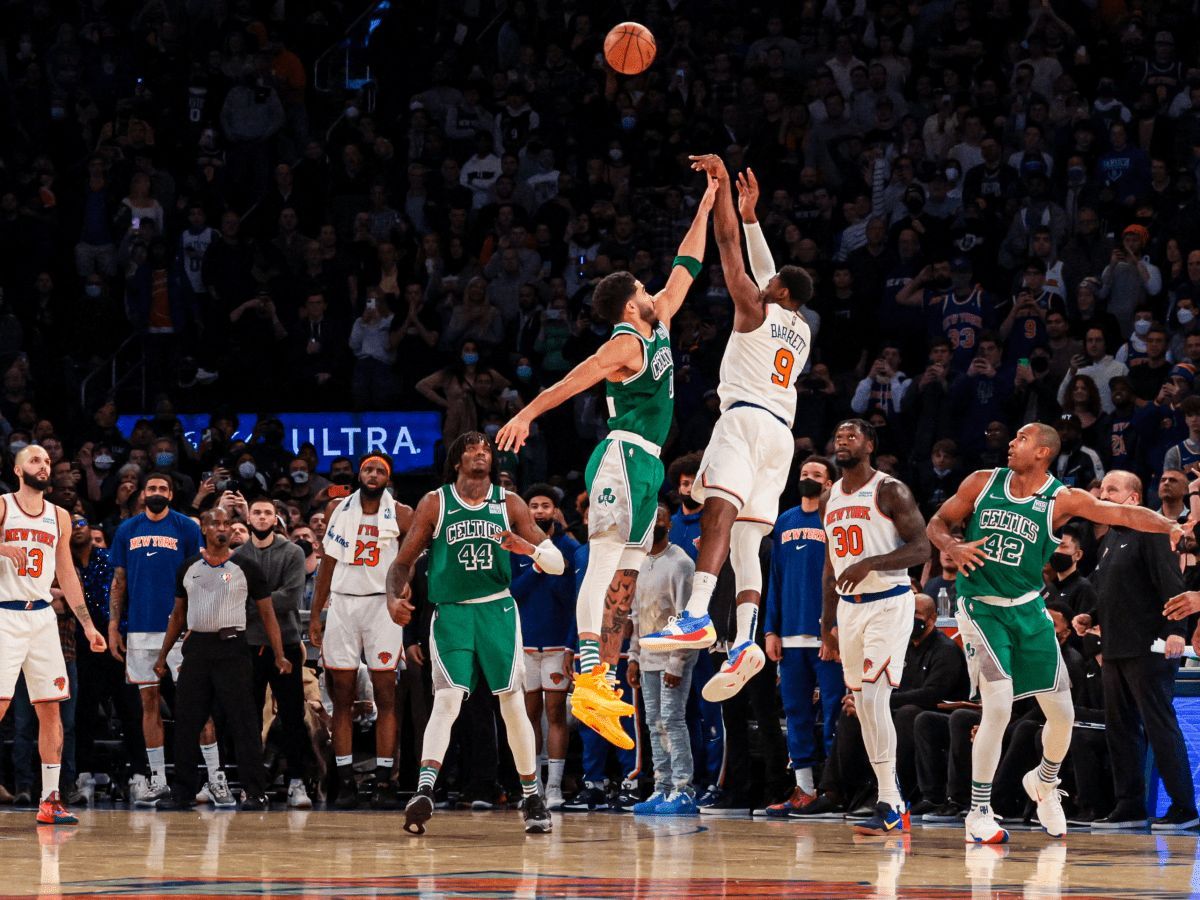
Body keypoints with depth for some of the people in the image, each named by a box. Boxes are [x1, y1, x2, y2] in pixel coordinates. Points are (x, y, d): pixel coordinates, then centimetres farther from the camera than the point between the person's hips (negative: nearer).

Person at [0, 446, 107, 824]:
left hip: (42, 618, 5)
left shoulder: (59, 517, 15)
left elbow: (66, 575, 19)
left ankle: (50, 799, 5)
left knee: (51, 708, 2)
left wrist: (88, 625, 15)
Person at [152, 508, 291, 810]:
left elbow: (266, 613, 1)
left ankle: (255, 793, -3)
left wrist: (279, 656, -7)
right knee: (186, 723, 4)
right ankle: (183, 793, 12)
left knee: (243, 723, -6)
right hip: (197, 647, 4)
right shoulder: (189, 567, 11)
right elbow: (178, 614, 19)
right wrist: (163, 654, 16)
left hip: (232, 648, -4)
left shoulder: (245, 567, 0)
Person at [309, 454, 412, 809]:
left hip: (382, 605, -2)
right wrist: (316, 614, 9)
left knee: (386, 697, -3)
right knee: (342, 697, 1)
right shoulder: (337, 509, 8)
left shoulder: (401, 516, 2)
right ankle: (345, 782, 3)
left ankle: (384, 782, -2)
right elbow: (328, 563, 13)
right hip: (342, 604, 2)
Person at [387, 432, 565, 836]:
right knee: (446, 699, -19)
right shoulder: (435, 504, 3)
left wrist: (527, 547, -18)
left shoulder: (509, 504, 4)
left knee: (513, 703, 0)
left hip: (497, 610, 2)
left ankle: (532, 797, 13)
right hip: (450, 613, -1)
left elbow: (558, 563, 2)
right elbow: (403, 561, 5)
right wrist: (394, 597, -15)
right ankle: (424, 790, -30)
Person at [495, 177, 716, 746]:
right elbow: (572, 381, -19)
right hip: (624, 456, -10)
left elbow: (684, 271, 26)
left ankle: (603, 682, 1)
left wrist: (706, 207, 27)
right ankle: (588, 682, -26)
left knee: (625, 578, 4)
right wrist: (526, 415, -31)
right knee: (604, 564, -17)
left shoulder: (657, 327, 18)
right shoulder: (625, 345, -8)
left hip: (645, 466, 10)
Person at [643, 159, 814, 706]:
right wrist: (750, 214, 43)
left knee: (719, 509, -24)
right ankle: (745, 643, -15)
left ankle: (697, 617, -44)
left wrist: (721, 184, 8)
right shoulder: (802, 332, 26)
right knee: (746, 538, 3)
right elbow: (768, 270, 40)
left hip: (747, 417, -8)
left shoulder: (756, 309, 6)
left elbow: (729, 245, 3)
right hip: (781, 432, 8)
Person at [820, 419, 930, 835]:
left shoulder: (890, 491, -8)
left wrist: (869, 563, -26)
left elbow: (921, 548, -15)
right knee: (863, 706, 7)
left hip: (889, 603, -8)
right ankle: (894, 803, 14)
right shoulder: (831, 498, 14)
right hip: (850, 607, 8)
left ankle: (889, 805, -17)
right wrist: (827, 625, 18)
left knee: (873, 698, -18)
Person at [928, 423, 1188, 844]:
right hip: (981, 608, -2)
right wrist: (951, 546, -14)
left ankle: (1045, 782, 38)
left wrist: (1170, 526, -32)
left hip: (1028, 610, 2)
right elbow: (938, 523, 8)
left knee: (1062, 714, 6)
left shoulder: (1062, 500, -6)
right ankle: (978, 814, -10)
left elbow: (1125, 513, -15)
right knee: (999, 708, -19)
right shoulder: (983, 482, -2)